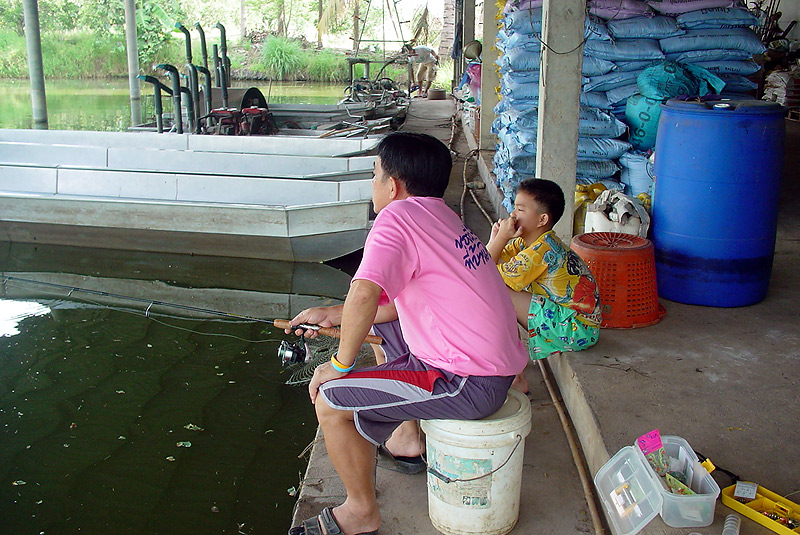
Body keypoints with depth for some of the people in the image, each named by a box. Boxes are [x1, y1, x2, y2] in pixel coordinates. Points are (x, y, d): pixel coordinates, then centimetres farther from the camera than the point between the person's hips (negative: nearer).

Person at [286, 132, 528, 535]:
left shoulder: (398, 215, -16)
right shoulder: (442, 218, 12)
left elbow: (364, 294, -31)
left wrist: (340, 364, -16)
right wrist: (334, 315, 19)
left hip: (471, 385, -10)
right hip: (496, 363, 10)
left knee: (330, 401, -10)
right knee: (382, 324, 28)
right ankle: (408, 438, 37)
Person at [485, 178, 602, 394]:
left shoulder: (541, 251, -23)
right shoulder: (525, 241, 6)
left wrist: (501, 237, -18)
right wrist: (496, 238, -11)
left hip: (576, 328, -10)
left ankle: (515, 378, -10)